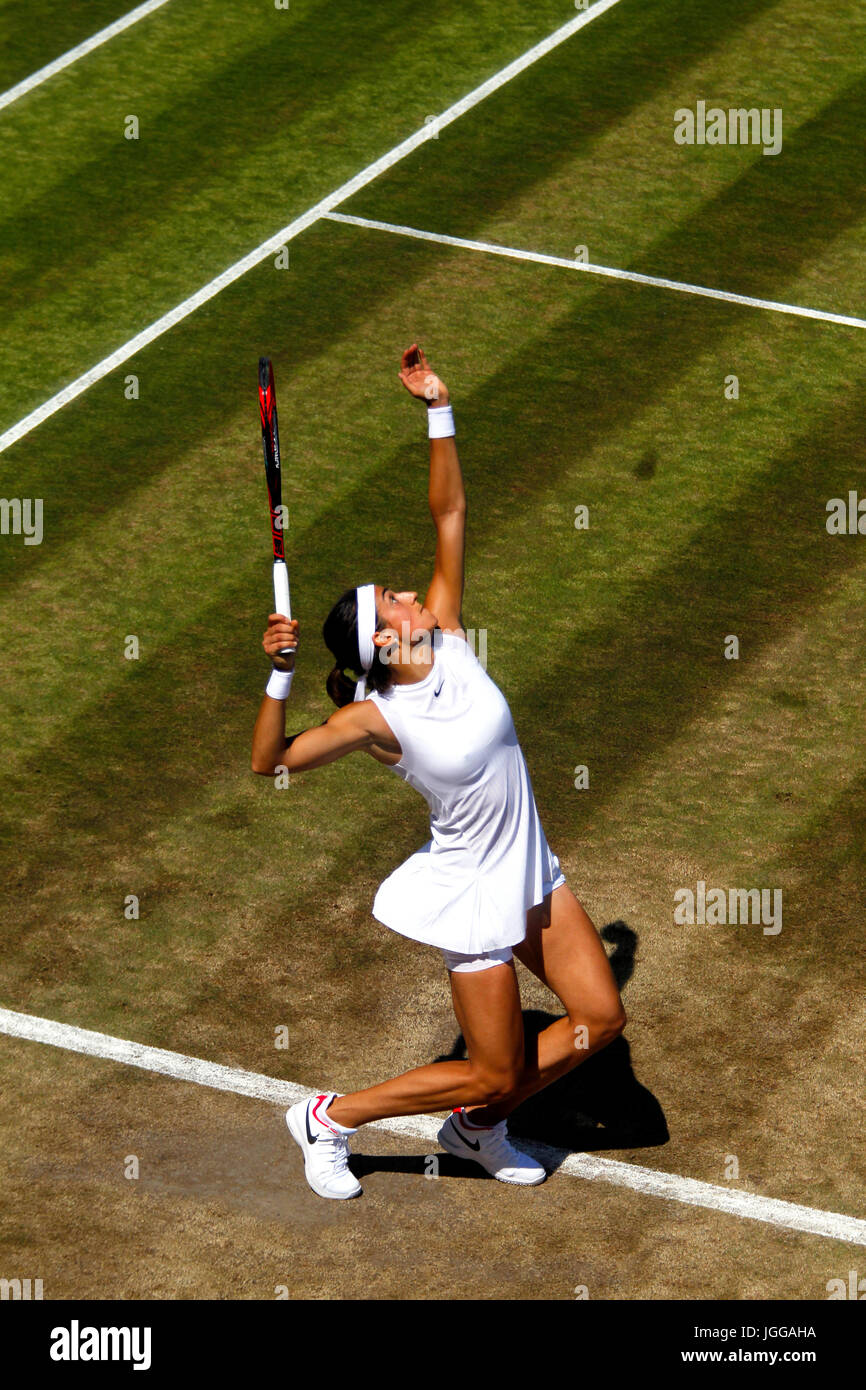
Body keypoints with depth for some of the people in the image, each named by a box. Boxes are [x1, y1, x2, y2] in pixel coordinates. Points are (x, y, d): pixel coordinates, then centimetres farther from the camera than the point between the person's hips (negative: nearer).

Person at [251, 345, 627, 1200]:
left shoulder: (448, 638, -6)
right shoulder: (378, 720, -20)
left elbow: (450, 515, -4)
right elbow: (270, 762, -24)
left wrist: (439, 410, -11)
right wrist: (279, 676, -36)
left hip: (531, 874, 7)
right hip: (472, 895, -7)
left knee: (600, 1019, 7)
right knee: (493, 1075, 1)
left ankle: (475, 1127, 25)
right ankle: (328, 1119, 17)